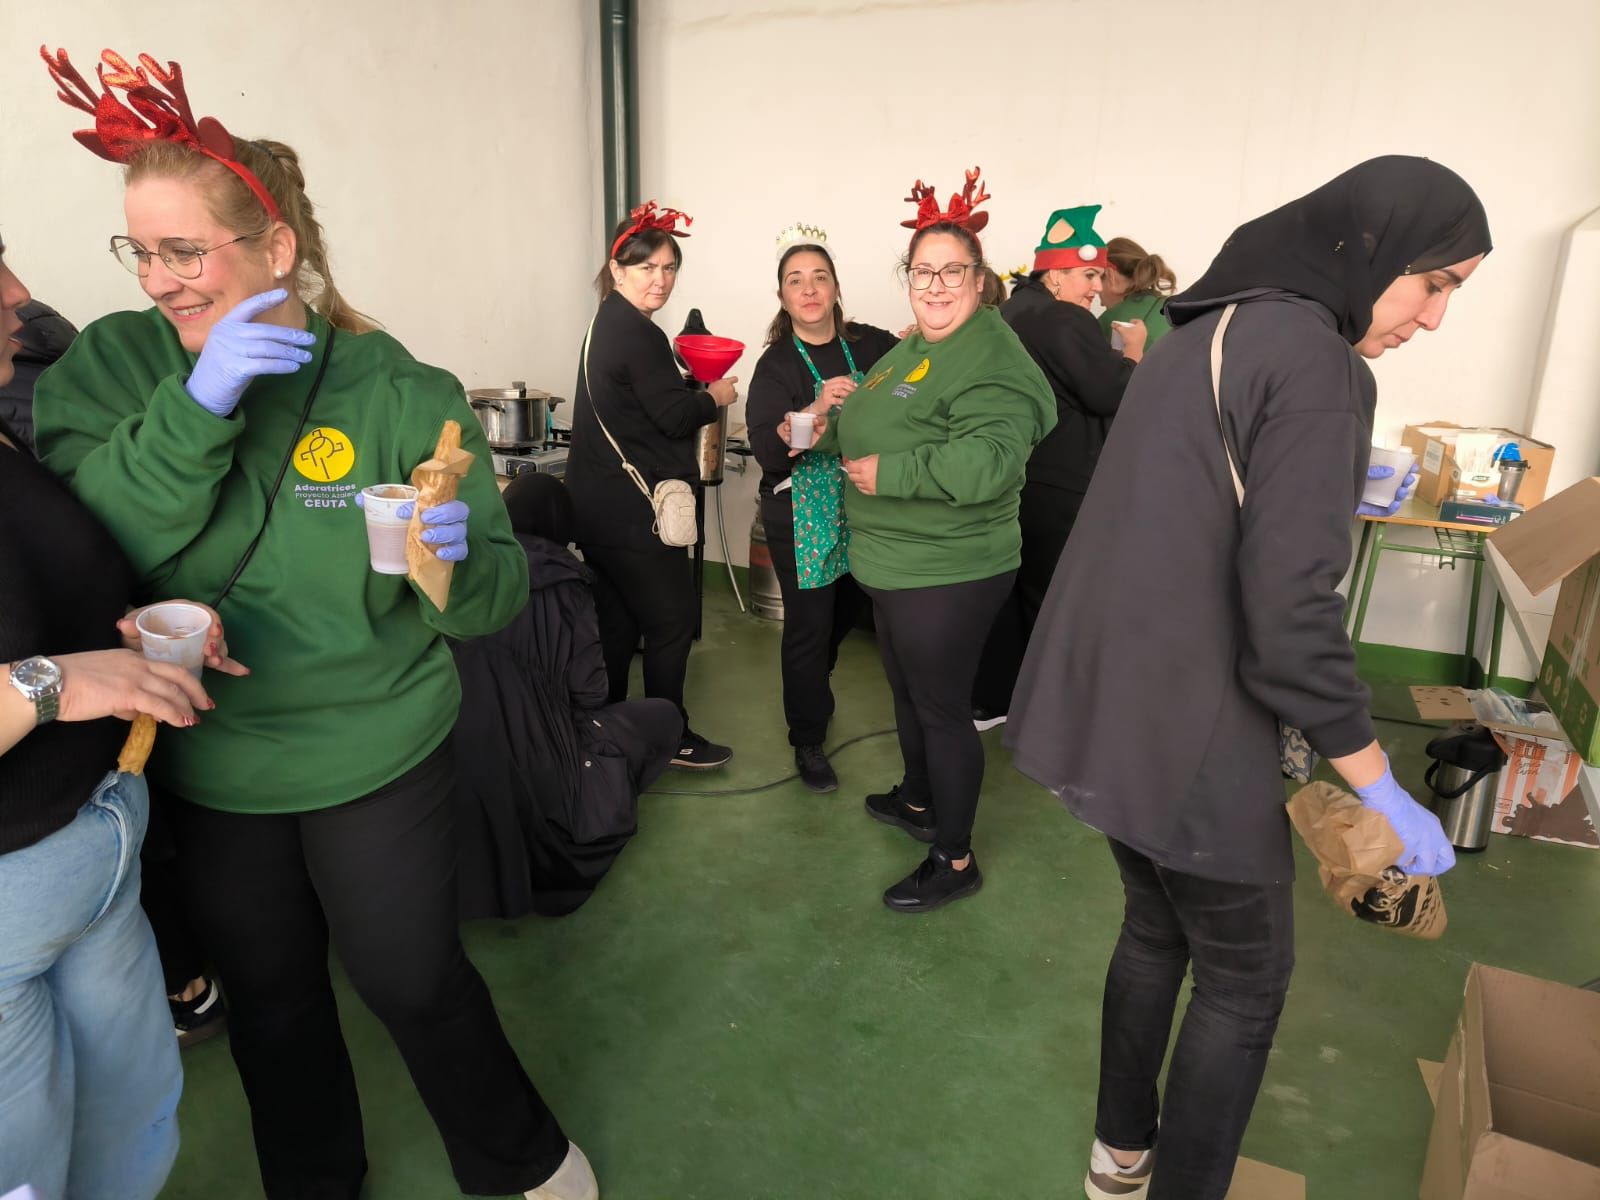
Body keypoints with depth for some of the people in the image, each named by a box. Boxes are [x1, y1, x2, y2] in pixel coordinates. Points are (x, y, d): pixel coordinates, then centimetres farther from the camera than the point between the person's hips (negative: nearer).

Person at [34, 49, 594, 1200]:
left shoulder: (401, 394, -15)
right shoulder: (111, 364, -7)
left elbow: (497, 597, -13)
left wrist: (456, 555, -36)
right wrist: (196, 404, -30)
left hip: (377, 758, -3)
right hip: (211, 766, 3)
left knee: (414, 978, 13)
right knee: (268, 995, 23)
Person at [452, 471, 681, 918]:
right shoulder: (559, 582, -10)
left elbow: (483, 684, 12)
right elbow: (589, 695, -4)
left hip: (451, 773, 6)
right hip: (529, 776, -6)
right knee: (662, 718, 10)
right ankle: (575, 826, 4)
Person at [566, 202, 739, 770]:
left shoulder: (607, 324, 15)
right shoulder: (637, 335, -16)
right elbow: (674, 415, -16)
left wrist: (691, 387, 9)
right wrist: (716, 397, 1)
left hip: (601, 505, 10)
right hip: (633, 510, -10)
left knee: (617, 620, 17)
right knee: (673, 617, 2)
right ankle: (669, 737, 13)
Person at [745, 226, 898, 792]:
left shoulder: (872, 344, -1)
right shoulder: (775, 365, -8)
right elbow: (768, 452, -18)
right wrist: (815, 410, -32)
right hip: (802, 516, -3)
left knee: (845, 611, 18)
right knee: (809, 626, 2)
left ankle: (811, 687, 48)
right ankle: (808, 741, 22)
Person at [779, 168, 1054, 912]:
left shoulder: (989, 358, -19)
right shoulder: (913, 352, 14)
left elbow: (992, 458, -34)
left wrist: (888, 475, -28)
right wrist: (829, 432, 10)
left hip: (947, 574, -10)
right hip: (896, 564, 10)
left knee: (942, 707, 0)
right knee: (907, 691, 23)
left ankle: (954, 860, 16)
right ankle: (918, 802, 45)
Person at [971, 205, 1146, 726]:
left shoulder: (1013, 311, 15)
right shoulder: (1062, 319, -16)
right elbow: (1111, 394, -17)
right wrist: (1133, 351, -1)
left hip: (1015, 479, 9)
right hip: (1054, 487, -9)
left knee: (1009, 591, 14)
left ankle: (989, 701, 23)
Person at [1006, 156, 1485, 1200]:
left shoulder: (1205, 334, 11)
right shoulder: (1317, 363, -17)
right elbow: (1289, 619, -22)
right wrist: (1383, 792, -11)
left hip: (1113, 702, 9)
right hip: (1190, 731, -9)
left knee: (1157, 931, 25)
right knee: (1247, 979, 12)